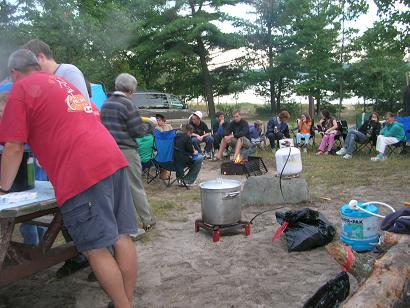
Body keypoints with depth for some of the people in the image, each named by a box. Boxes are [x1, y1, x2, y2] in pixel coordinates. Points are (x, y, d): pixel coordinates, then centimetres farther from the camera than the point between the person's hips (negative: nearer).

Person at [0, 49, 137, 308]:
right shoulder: (63, 82, 28)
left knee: (96, 248, 0)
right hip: (114, 160, 8)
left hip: (82, 174, -8)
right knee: (122, 237, 9)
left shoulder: (21, 88, 7)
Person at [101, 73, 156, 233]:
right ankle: (146, 221, 20)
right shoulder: (127, 104, -12)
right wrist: (148, 126, 5)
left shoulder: (105, 104, 10)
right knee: (135, 187, 6)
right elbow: (137, 130, -13)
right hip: (126, 151, -6)